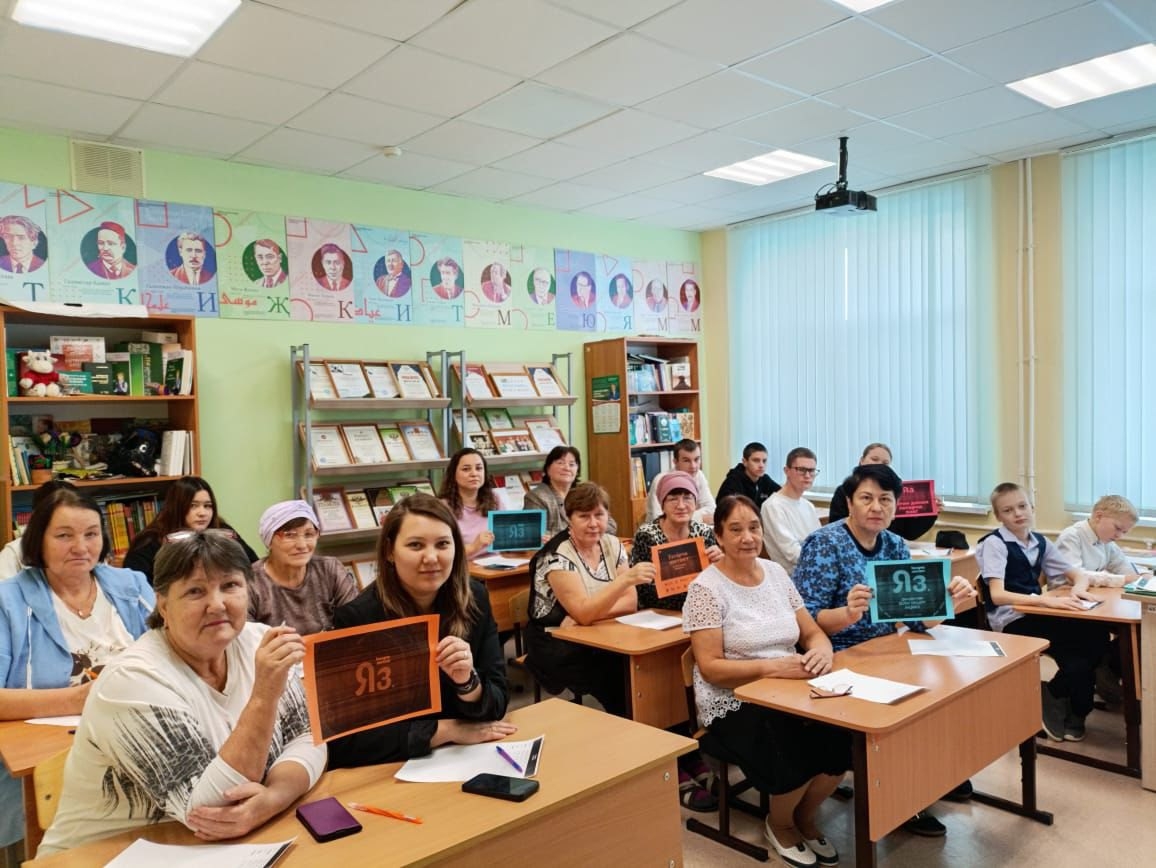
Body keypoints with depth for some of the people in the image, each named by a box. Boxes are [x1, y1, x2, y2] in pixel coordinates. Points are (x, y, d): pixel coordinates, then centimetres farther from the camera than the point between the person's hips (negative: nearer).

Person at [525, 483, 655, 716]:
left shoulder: (612, 545, 2)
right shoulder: (557, 556, -17)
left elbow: (630, 602, -4)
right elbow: (584, 613, -26)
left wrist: (591, 613, -20)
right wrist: (627, 579, -36)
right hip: (557, 647, -5)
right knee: (623, 675, -27)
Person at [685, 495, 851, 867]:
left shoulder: (775, 572, 7)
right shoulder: (706, 588, -12)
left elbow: (812, 632, 8)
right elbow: (710, 668, -15)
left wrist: (821, 651, -16)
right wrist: (772, 666, -27)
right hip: (734, 703, -5)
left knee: (841, 738, -19)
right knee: (795, 756, -28)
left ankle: (805, 816, 12)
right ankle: (780, 823, 8)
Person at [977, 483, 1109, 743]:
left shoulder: (1040, 542, 11)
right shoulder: (994, 543, -10)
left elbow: (1078, 573, 15)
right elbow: (997, 595, -21)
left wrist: (1078, 588, -10)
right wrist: (1047, 600, -33)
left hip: (1035, 614, 7)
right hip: (1010, 622, -7)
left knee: (1096, 633, -19)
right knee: (1086, 643, -24)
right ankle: (1054, 700, 2)